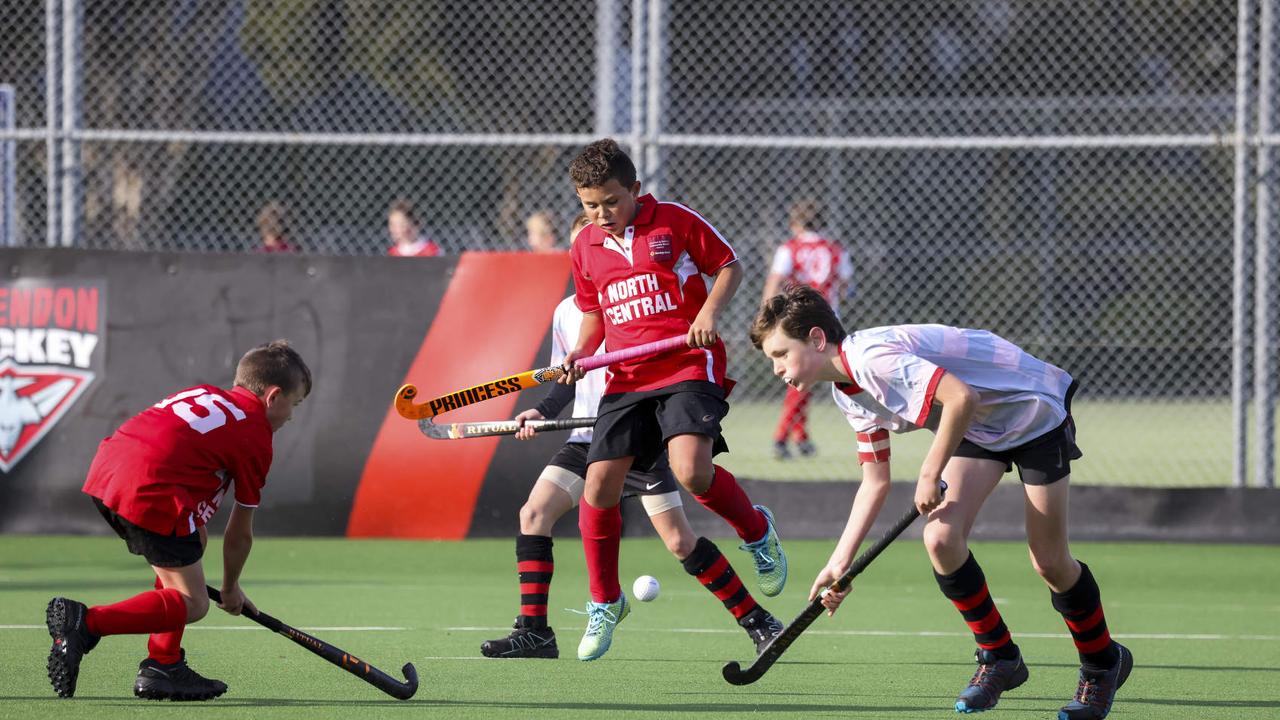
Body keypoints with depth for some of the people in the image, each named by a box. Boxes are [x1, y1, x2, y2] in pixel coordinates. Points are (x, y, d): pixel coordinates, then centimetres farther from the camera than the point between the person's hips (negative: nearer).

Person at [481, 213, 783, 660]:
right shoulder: (567, 312, 11)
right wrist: (543, 412, 3)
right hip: (587, 439, 5)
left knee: (680, 541, -7)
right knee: (534, 513, -11)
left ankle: (755, 619, 8)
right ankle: (534, 631, -9)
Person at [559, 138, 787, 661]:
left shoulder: (676, 221, -3)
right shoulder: (585, 247, 11)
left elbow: (729, 266, 5)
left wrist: (711, 309, -13)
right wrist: (581, 352, 3)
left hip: (689, 368, -5)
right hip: (626, 380, 5)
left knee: (691, 471, -26)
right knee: (599, 486, -6)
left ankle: (756, 530, 6)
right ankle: (604, 603, 13)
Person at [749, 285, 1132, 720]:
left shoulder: (873, 357, -30)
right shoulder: (848, 392, 1)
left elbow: (961, 397, -39)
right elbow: (875, 482, 6)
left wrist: (930, 475, -29)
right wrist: (840, 562, 0)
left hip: (1034, 410, -8)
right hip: (979, 429, 8)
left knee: (1049, 563, -5)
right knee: (941, 539, -9)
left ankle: (1102, 663, 18)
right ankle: (999, 658, 7)